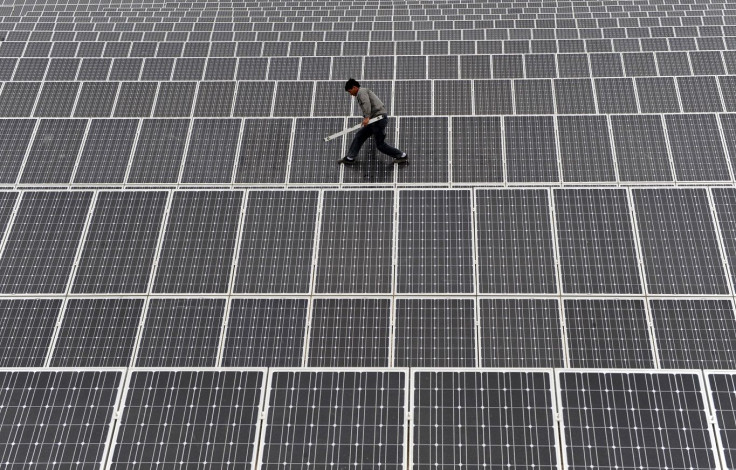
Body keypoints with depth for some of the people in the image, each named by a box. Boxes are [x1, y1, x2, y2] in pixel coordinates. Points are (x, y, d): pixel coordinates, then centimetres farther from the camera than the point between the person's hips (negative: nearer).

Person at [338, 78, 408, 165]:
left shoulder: (362, 91, -6)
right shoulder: (365, 92, 25)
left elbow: (366, 103, -24)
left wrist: (366, 117, -33)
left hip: (378, 117, -11)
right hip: (376, 119, 11)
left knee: (380, 144, -3)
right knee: (359, 135, 11)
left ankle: (402, 156, 6)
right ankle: (350, 158, 13)